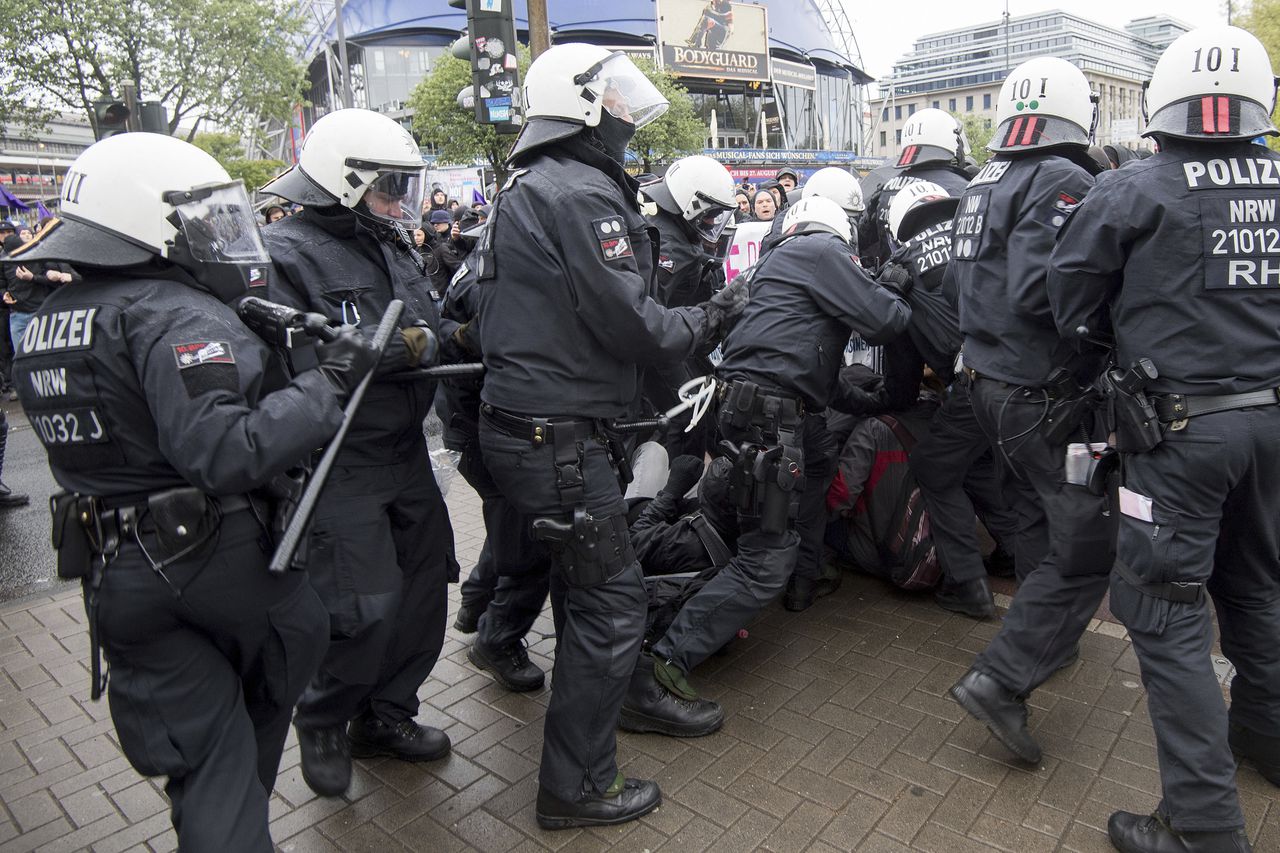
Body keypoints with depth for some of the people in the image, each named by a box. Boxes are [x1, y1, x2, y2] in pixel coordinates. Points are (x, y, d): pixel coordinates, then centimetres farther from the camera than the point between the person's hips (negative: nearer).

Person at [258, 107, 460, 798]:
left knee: (424, 584, 13)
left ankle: (386, 714, 34)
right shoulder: (286, 255, -12)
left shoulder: (392, 245, 15)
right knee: (366, 607, -5)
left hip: (405, 452, 8)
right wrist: (395, 347, -29)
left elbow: (430, 336, 17)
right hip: (339, 464, -8)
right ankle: (323, 723, 25)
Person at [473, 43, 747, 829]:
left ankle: (589, 694, 48)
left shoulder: (528, 189, 16)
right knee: (612, 600, 0)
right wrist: (708, 321, -2)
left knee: (581, 579, 25)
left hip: (531, 422, 10)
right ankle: (577, 788, 14)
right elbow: (630, 324, -19)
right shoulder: (581, 194, -16)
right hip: (562, 435, -10)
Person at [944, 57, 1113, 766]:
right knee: (1087, 545, -3)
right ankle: (1002, 678, -5)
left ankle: (1046, 639, 40)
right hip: (1046, 396, -9)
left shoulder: (978, 189, 10)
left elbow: (956, 281, 14)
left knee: (1040, 521, 24)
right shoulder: (1064, 183, -17)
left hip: (988, 381, 10)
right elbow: (1039, 292, -28)